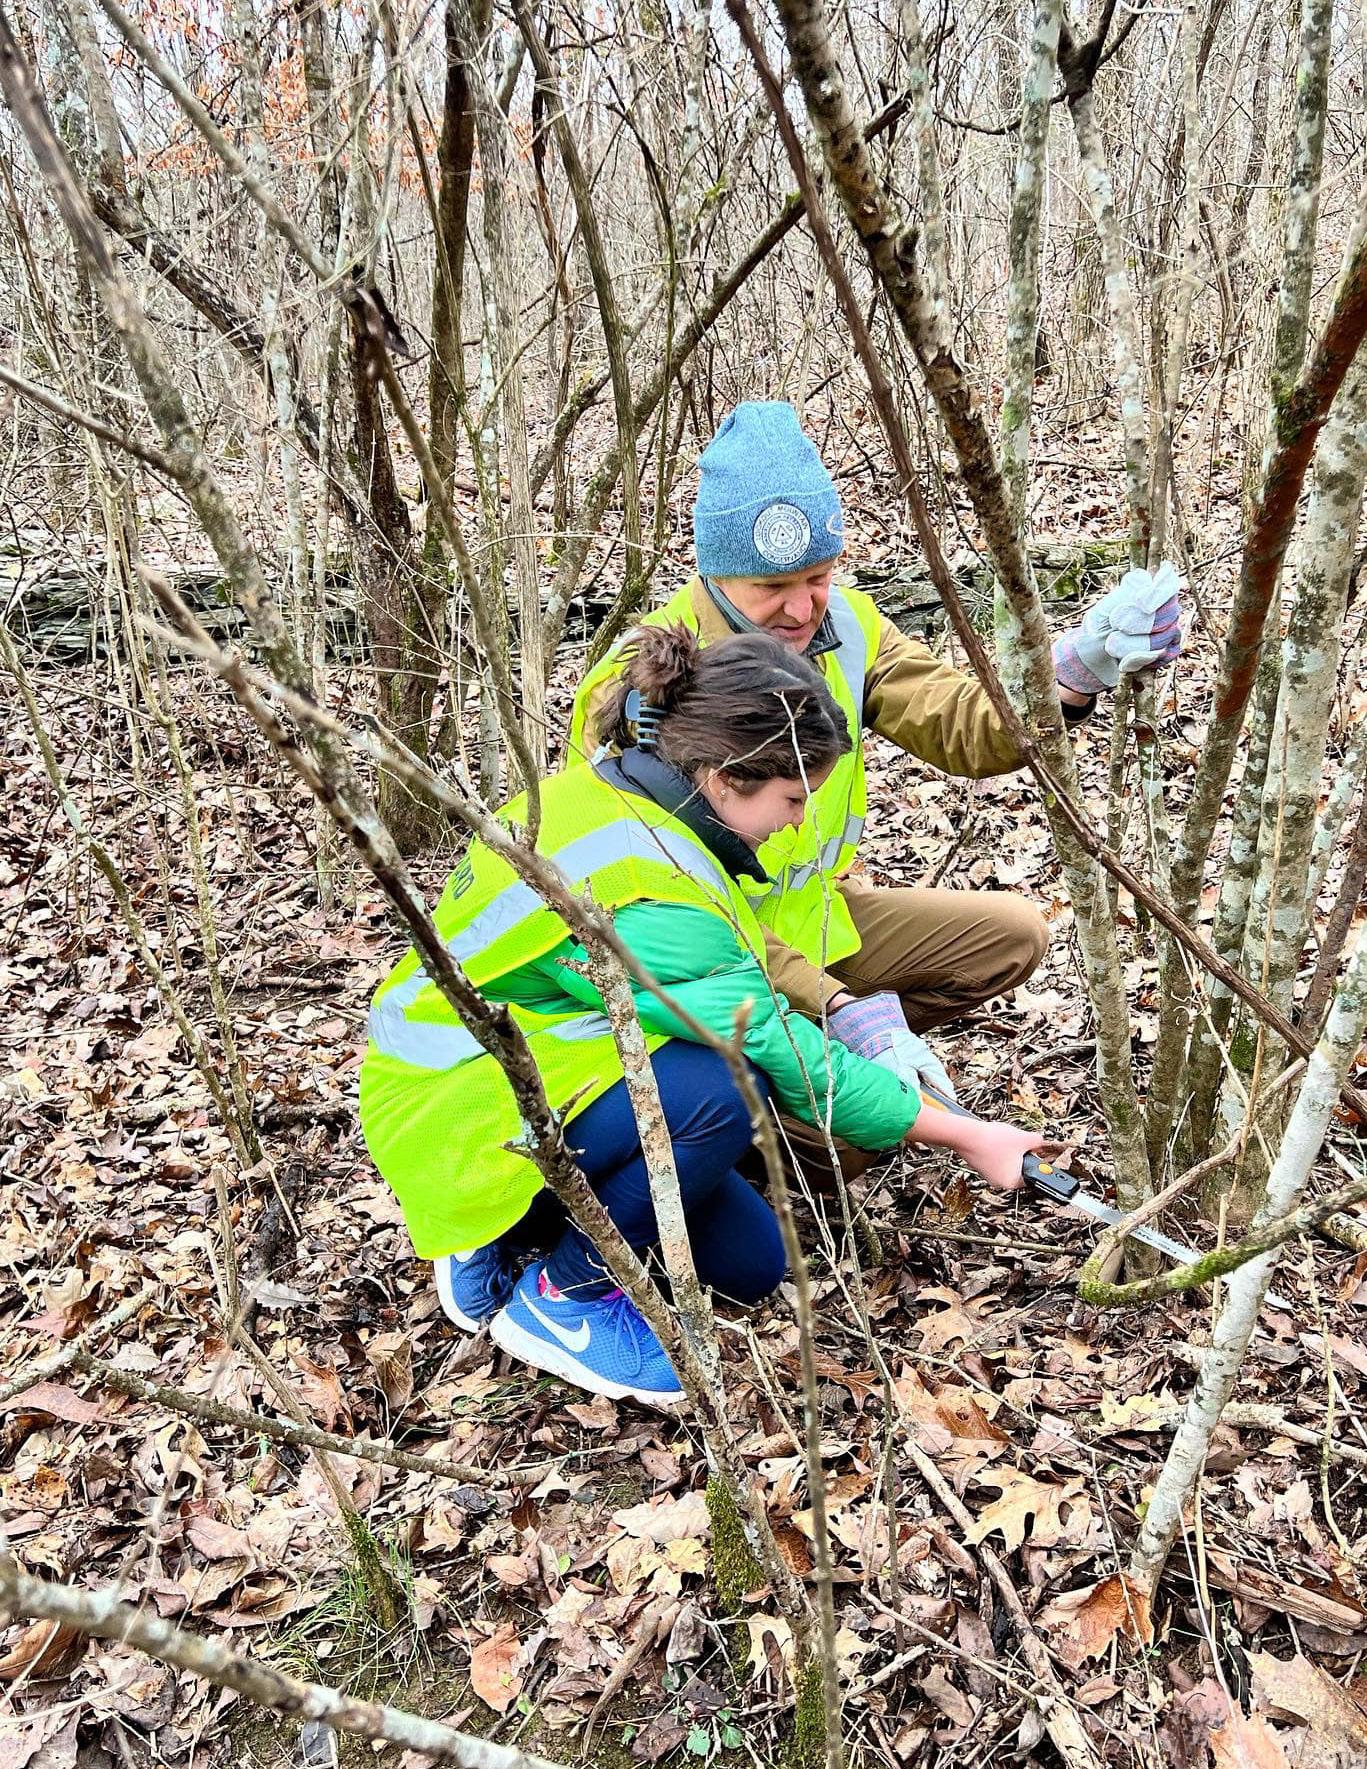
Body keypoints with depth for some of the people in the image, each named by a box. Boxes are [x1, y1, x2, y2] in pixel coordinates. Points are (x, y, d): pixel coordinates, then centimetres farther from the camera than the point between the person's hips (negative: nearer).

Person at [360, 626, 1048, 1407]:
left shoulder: (608, 790, -5)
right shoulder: (651, 900, -32)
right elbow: (796, 1066, -26)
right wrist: (968, 1136, -17)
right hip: (456, 1120, -9)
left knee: (751, 1264, 5)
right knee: (713, 1098, -33)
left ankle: (516, 1232, 18)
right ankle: (560, 1294, -9)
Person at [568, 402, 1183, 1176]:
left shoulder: (842, 625, -6)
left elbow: (964, 728, -13)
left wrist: (1077, 667, -33)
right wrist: (841, 1011, -39)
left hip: (816, 914, 7)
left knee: (1014, 932, 5)